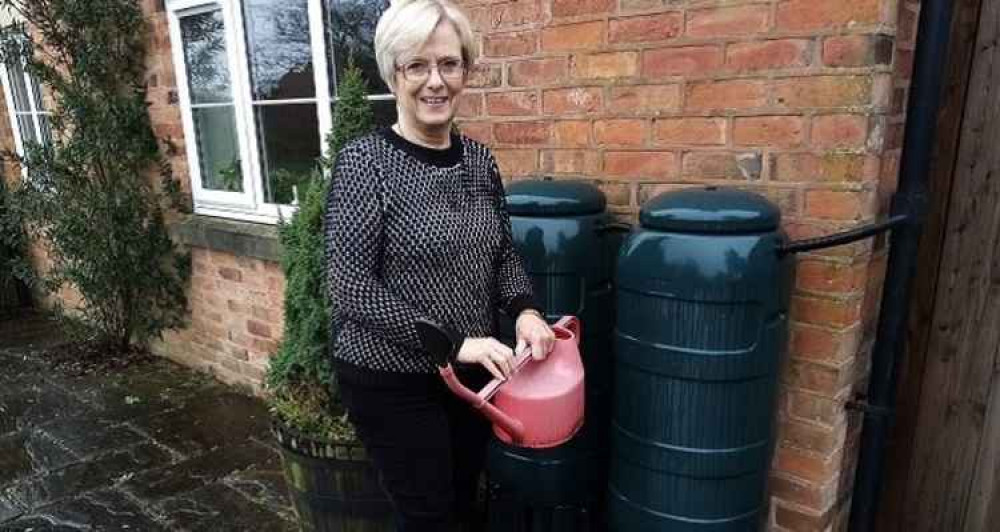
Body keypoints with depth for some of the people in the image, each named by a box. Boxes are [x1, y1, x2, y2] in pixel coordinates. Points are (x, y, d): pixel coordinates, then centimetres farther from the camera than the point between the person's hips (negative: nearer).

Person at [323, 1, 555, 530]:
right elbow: (351, 289, -20)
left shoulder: (478, 159, 1)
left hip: (471, 373, 6)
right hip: (390, 379, -5)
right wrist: (452, 343, -22)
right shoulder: (364, 160, -16)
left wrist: (525, 310, -10)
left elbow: (503, 254, 9)